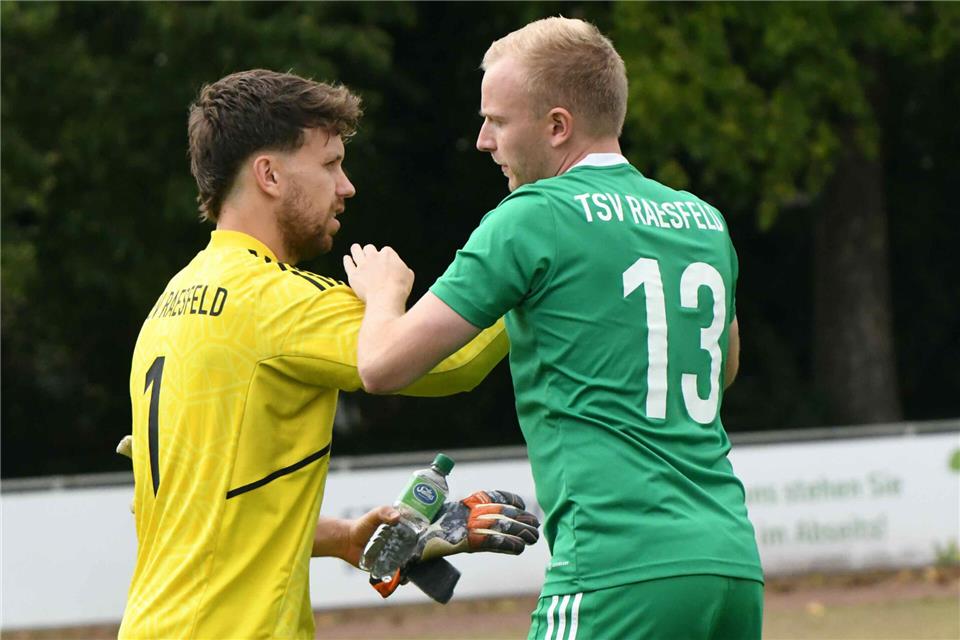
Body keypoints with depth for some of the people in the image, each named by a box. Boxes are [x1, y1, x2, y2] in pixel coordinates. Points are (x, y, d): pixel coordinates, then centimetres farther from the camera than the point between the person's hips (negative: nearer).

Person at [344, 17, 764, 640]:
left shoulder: (534, 218, -3)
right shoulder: (707, 222, 17)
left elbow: (385, 366, -3)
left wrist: (384, 290, 20)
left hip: (621, 572, -7)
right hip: (734, 565, 7)